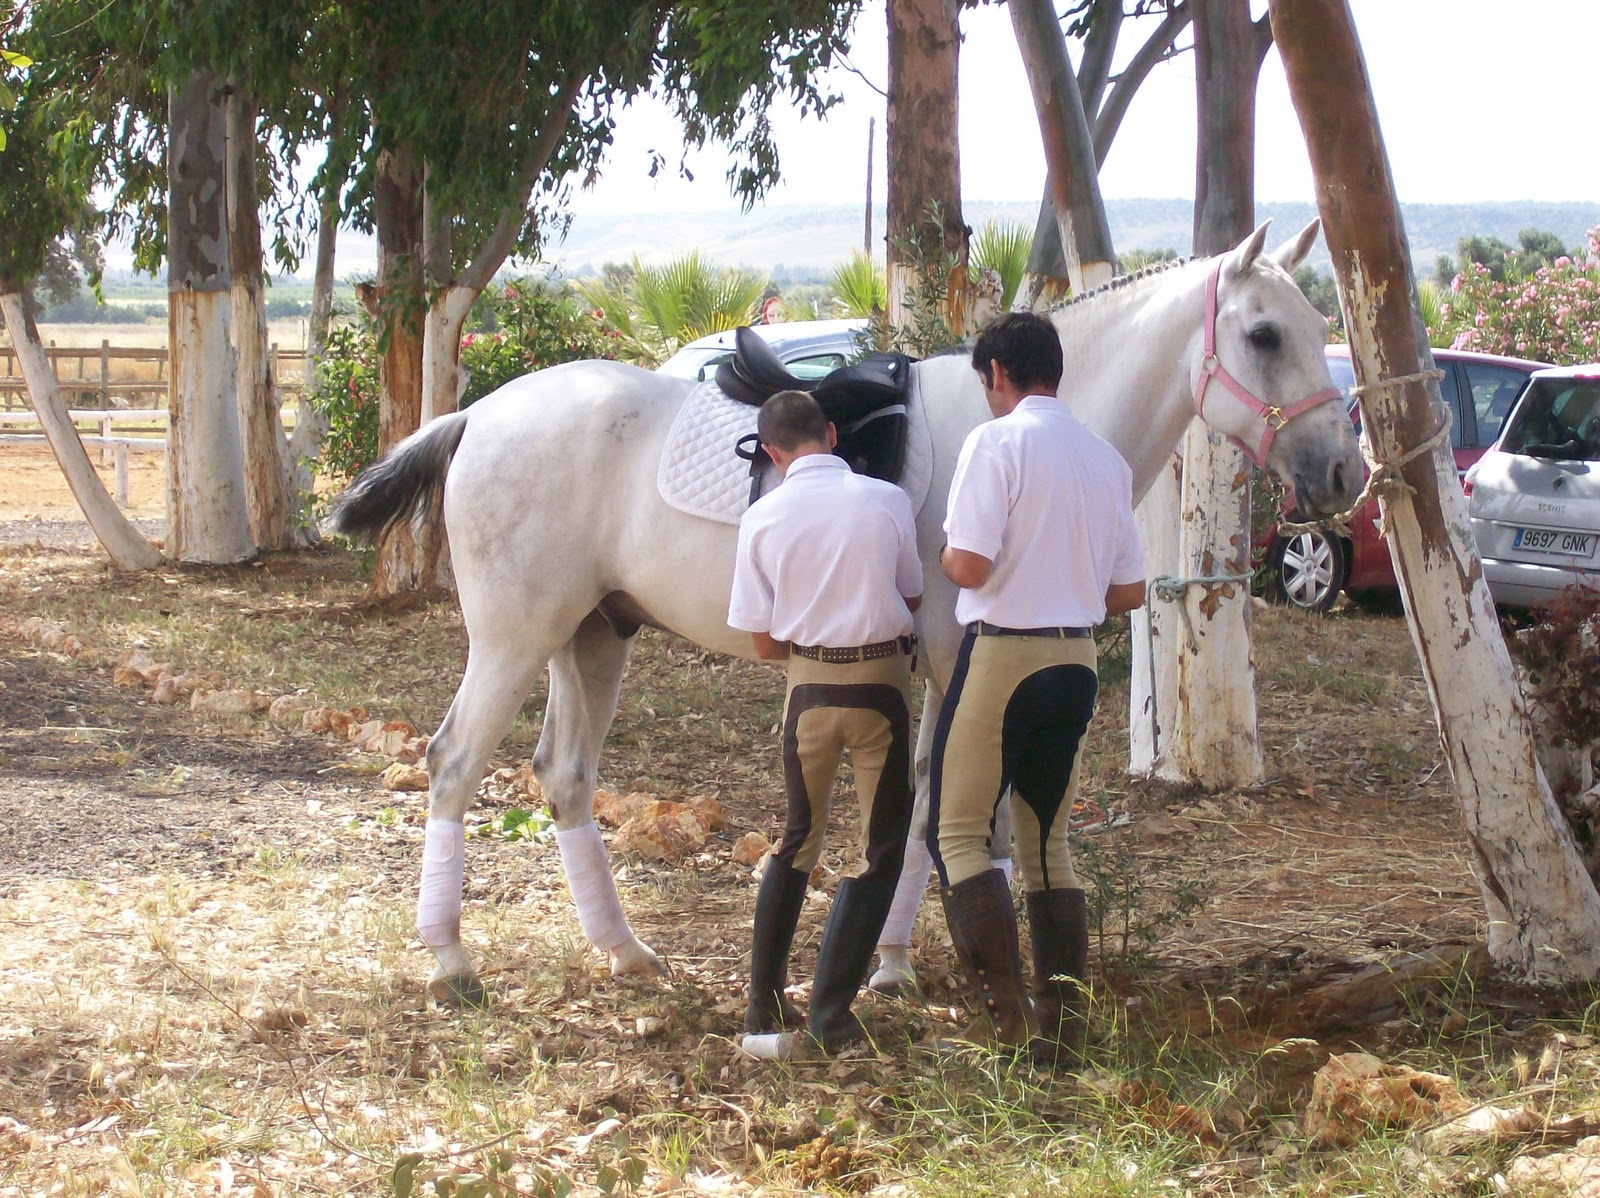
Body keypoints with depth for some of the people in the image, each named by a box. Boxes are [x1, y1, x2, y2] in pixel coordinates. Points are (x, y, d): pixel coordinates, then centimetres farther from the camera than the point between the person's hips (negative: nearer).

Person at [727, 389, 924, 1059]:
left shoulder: (764, 518, -6)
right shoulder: (888, 501, -7)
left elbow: (764, 644, -3)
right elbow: (912, 597, 7)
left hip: (808, 684, 2)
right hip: (882, 683, -2)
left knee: (797, 841, 20)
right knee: (880, 851, 9)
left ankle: (765, 1013, 20)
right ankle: (830, 1018, 2)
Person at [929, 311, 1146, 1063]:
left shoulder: (996, 442, -11)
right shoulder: (1106, 458, 9)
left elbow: (969, 565, -19)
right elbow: (1129, 591, 10)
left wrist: (944, 557, 3)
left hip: (1000, 655, -7)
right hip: (1076, 662, 7)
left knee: (957, 833, 2)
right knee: (1047, 841, 15)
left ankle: (1006, 1009, -9)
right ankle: (1063, 1018, 12)